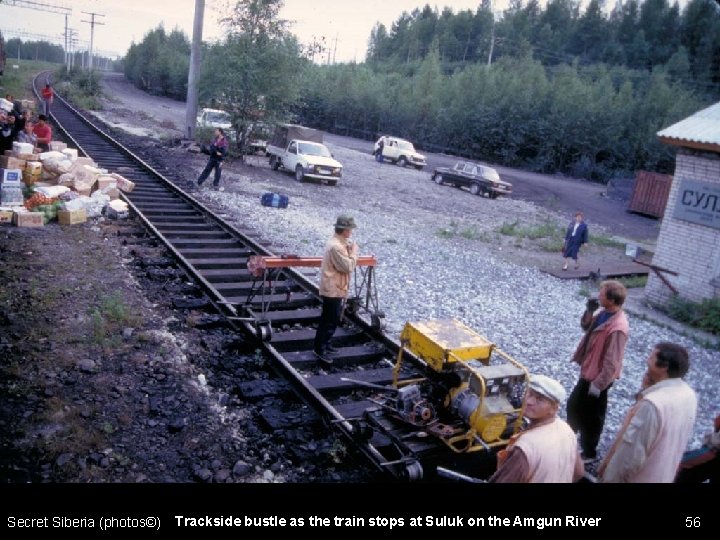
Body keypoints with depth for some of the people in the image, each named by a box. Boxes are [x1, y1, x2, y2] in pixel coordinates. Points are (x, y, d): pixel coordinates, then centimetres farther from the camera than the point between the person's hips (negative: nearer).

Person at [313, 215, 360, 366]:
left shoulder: (337, 242, 8)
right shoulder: (336, 246, -26)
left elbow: (344, 264, 14)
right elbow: (348, 267, -23)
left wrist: (349, 249, 1)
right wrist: (353, 252, -12)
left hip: (333, 288, 11)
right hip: (333, 289, -11)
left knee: (328, 318, 20)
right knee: (331, 320, -2)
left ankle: (321, 344, 32)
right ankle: (320, 349, 8)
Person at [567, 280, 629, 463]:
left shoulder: (617, 328, -31)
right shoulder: (604, 313, -4)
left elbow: (611, 362, -28)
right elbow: (588, 328, 14)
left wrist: (598, 385, -22)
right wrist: (589, 314, -5)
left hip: (598, 376, -9)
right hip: (588, 370, 9)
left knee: (590, 415, 10)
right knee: (574, 404, 26)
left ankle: (589, 452, 31)